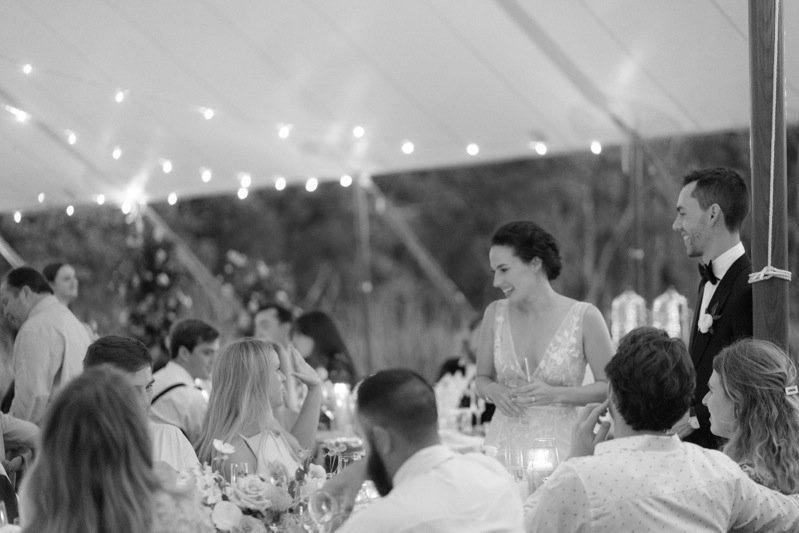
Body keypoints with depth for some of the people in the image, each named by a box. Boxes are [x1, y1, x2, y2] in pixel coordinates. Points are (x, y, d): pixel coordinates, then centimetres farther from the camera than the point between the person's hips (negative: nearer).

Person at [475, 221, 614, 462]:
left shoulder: (584, 317, -6)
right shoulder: (496, 313, 3)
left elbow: (610, 386, -2)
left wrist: (555, 394, -14)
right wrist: (494, 391, -7)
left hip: (559, 444, -2)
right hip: (505, 444, 2)